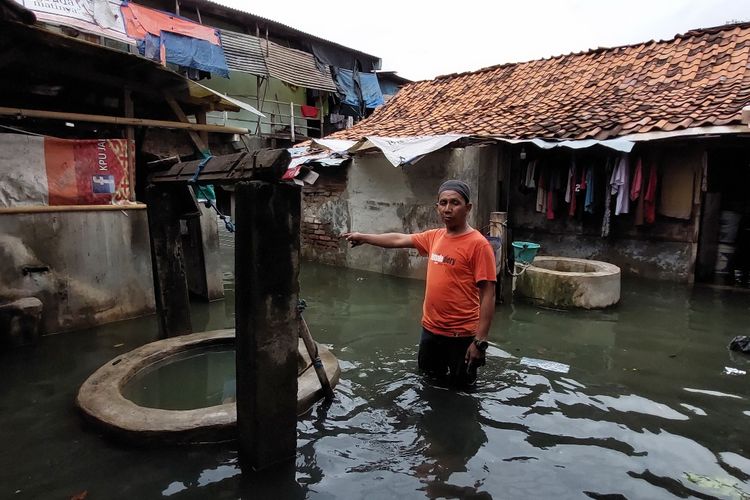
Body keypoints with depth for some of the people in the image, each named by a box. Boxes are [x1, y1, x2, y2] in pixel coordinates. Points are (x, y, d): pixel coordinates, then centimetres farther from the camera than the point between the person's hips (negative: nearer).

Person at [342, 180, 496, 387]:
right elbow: (399, 240, 15)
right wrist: (363, 237, 17)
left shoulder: (478, 244, -17)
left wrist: (480, 340, -21)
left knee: (461, 384, 11)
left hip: (461, 333, -6)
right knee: (428, 373, 26)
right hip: (430, 328, 7)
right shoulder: (434, 237, 3)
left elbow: (487, 294, -19)